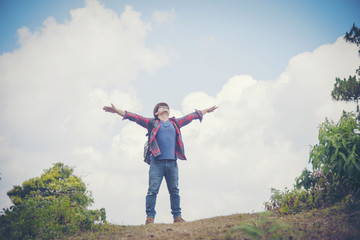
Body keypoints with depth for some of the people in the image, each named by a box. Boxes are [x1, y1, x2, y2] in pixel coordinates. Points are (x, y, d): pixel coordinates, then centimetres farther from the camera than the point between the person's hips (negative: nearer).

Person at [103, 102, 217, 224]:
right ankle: (150, 217, -5)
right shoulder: (152, 123, 14)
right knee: (153, 190, -8)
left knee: (174, 191, 4)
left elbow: (191, 116, 31)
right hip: (157, 163, -3)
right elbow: (135, 117, 10)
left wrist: (206, 110, 39)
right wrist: (116, 111, 4)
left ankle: (177, 216, 10)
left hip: (172, 163, 3)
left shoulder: (175, 123, 22)